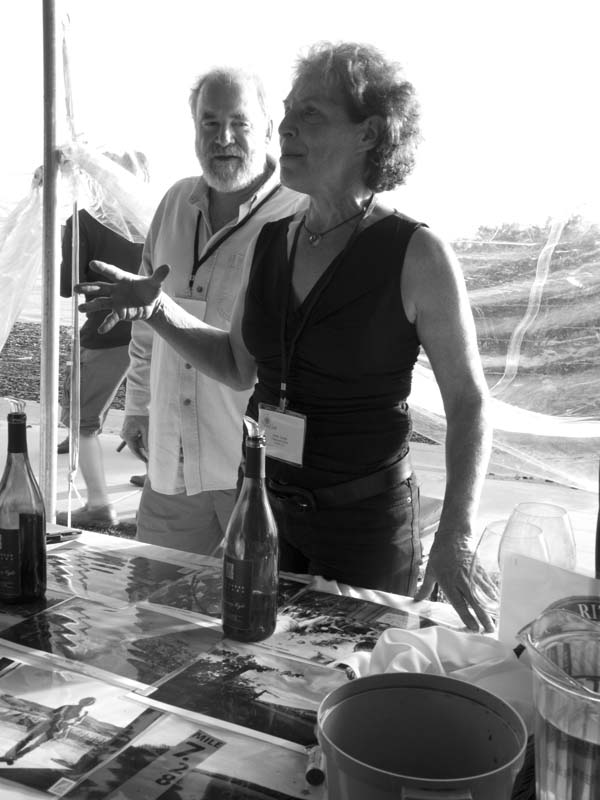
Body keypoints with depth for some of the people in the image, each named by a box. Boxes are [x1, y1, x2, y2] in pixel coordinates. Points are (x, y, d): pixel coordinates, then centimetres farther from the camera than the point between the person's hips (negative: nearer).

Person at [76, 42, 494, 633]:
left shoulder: (417, 256, -16)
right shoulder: (270, 242, 1)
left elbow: (469, 404, -12)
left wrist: (454, 540, -20)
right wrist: (156, 309, 0)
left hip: (366, 523, -5)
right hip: (267, 506, 5)